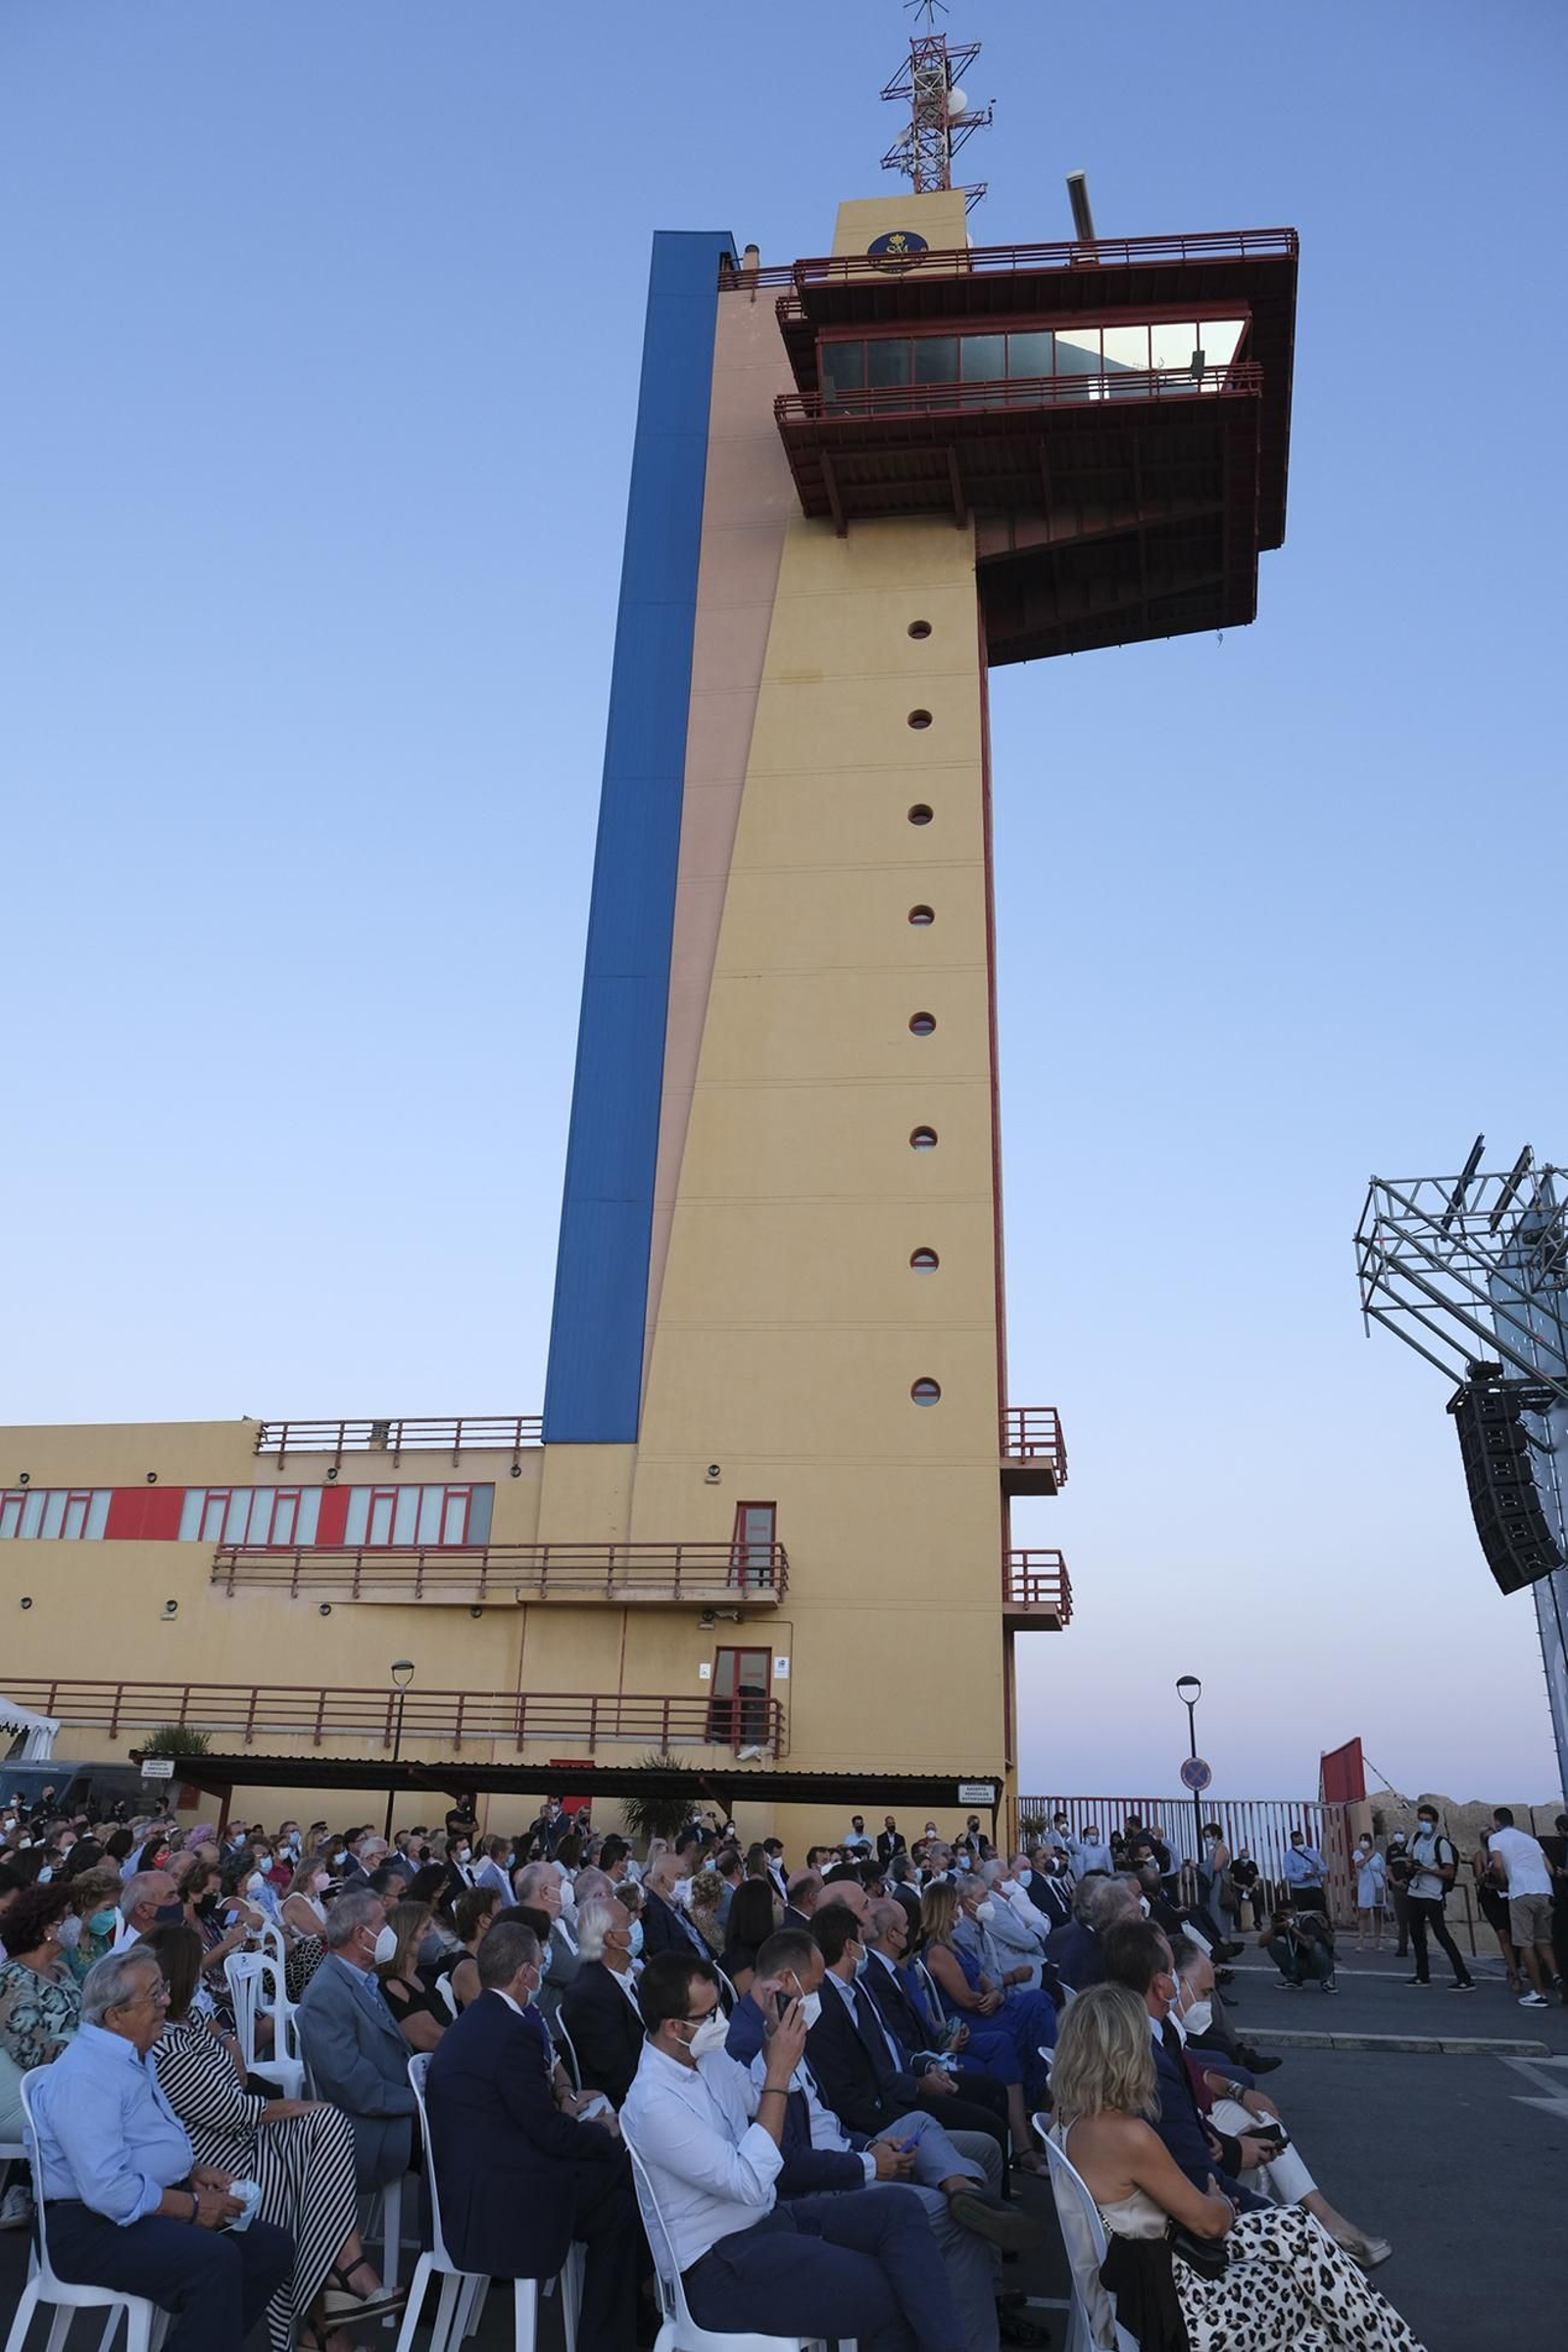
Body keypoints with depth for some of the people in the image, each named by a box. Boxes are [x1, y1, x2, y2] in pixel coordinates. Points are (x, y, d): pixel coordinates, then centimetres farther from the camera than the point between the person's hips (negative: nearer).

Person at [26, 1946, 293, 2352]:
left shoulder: (133, 2056, 13)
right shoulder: (84, 2077, -21)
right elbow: (107, 2190, -28)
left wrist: (195, 2172, 8)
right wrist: (191, 2207, -19)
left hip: (154, 2207, 10)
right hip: (95, 2229, -10)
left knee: (271, 2245, -4)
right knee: (216, 2258, -32)